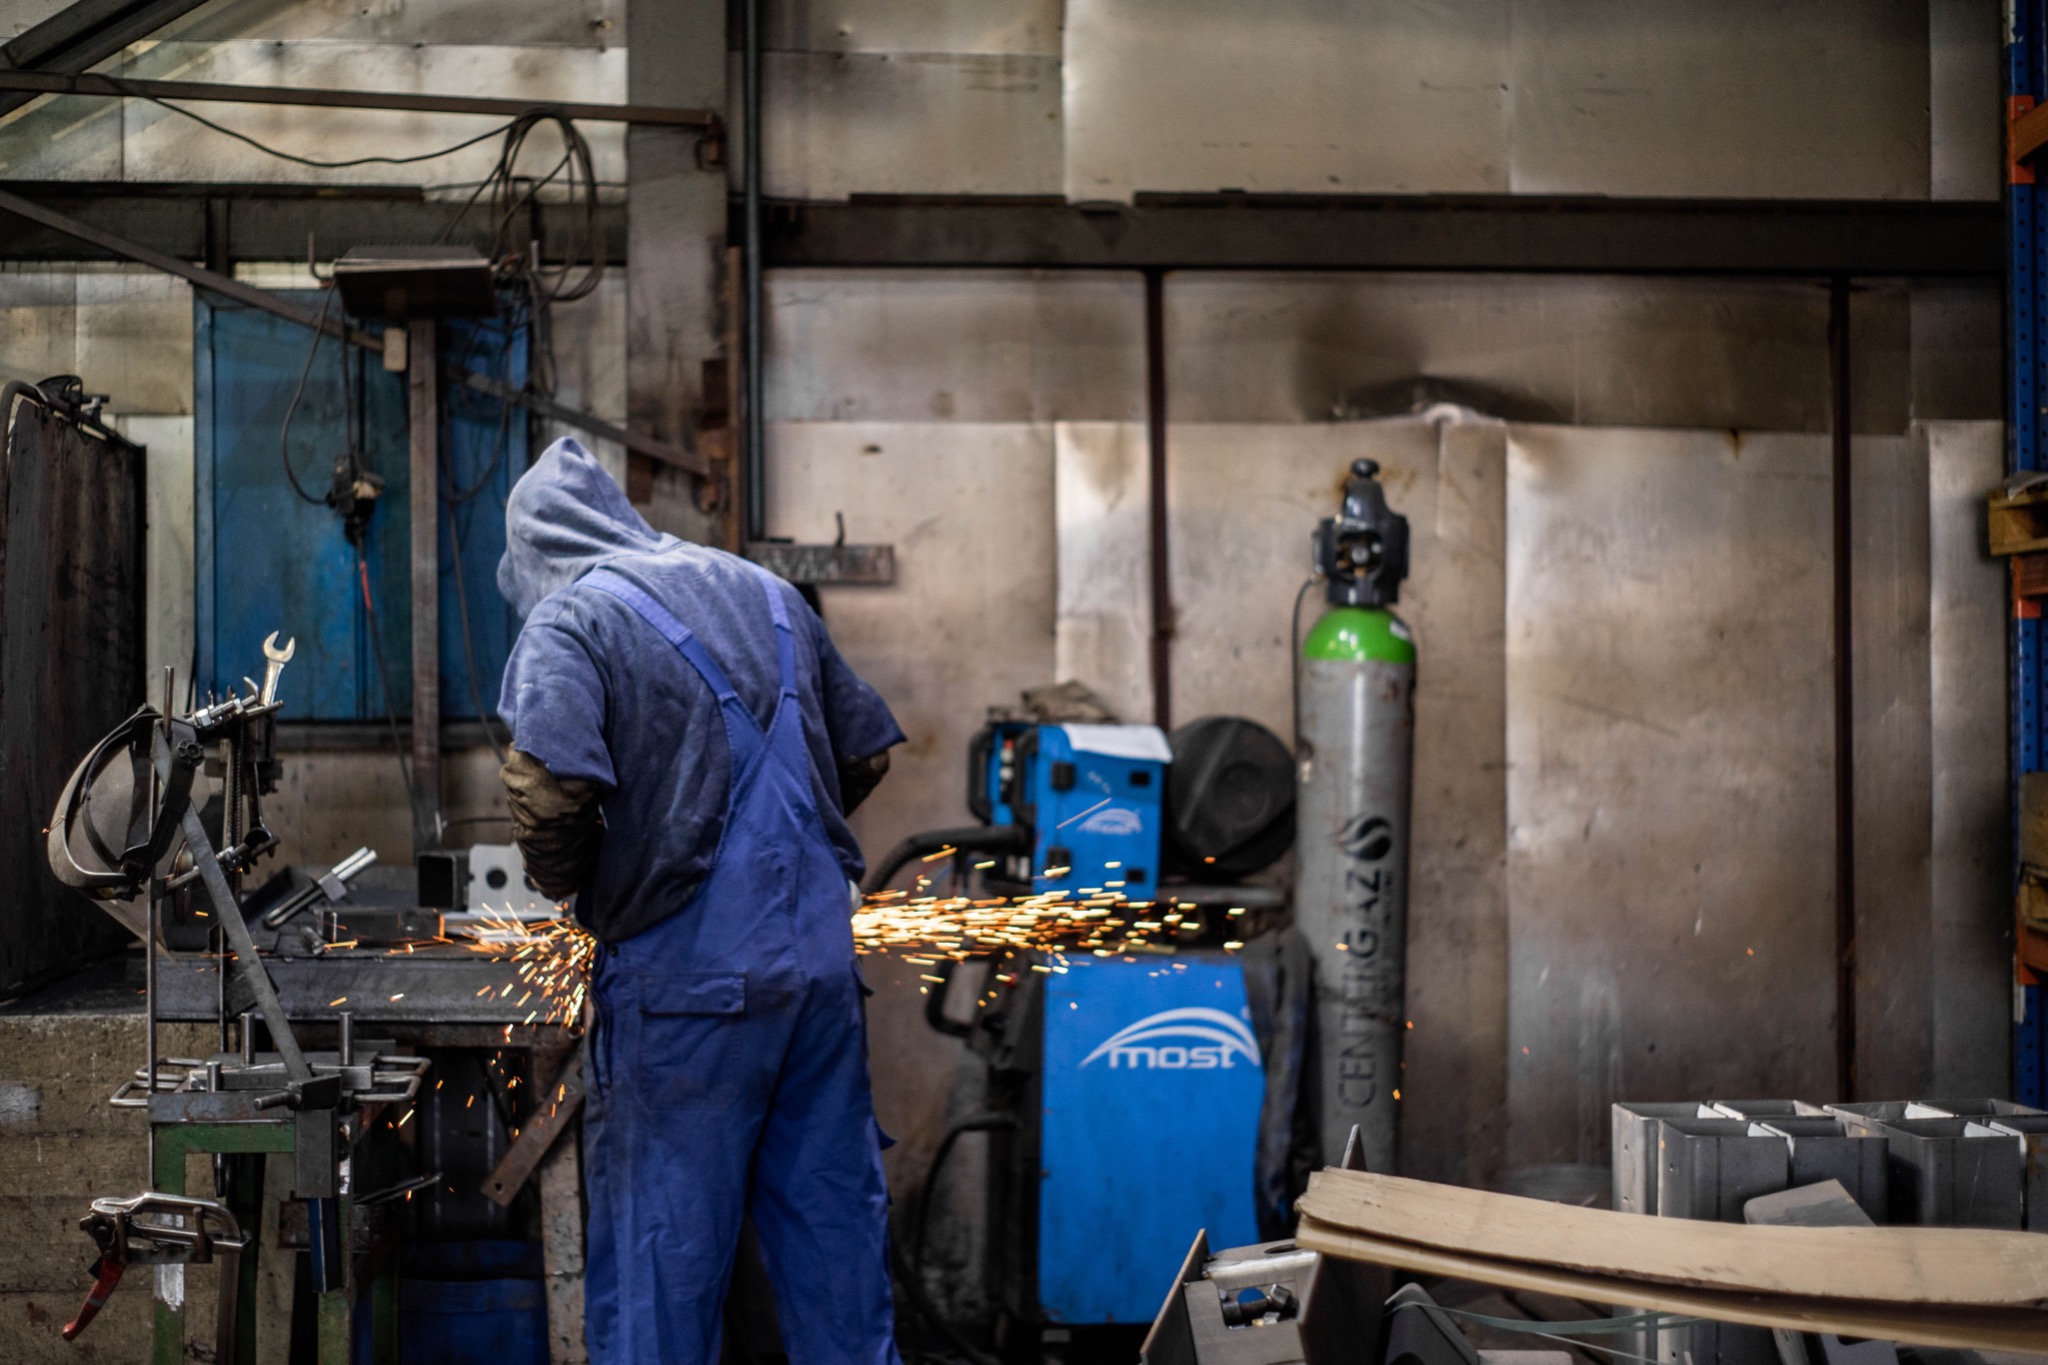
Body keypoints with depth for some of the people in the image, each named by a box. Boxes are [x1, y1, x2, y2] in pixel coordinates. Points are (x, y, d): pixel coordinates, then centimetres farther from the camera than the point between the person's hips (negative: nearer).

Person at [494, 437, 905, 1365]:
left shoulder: (570, 617, -4)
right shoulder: (767, 594, 14)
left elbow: (549, 789, -20)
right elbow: (868, 752, 18)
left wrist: (565, 881, 0)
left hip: (687, 978, -6)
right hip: (822, 964, 6)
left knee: (663, 1239, 6)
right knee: (835, 1214, 15)